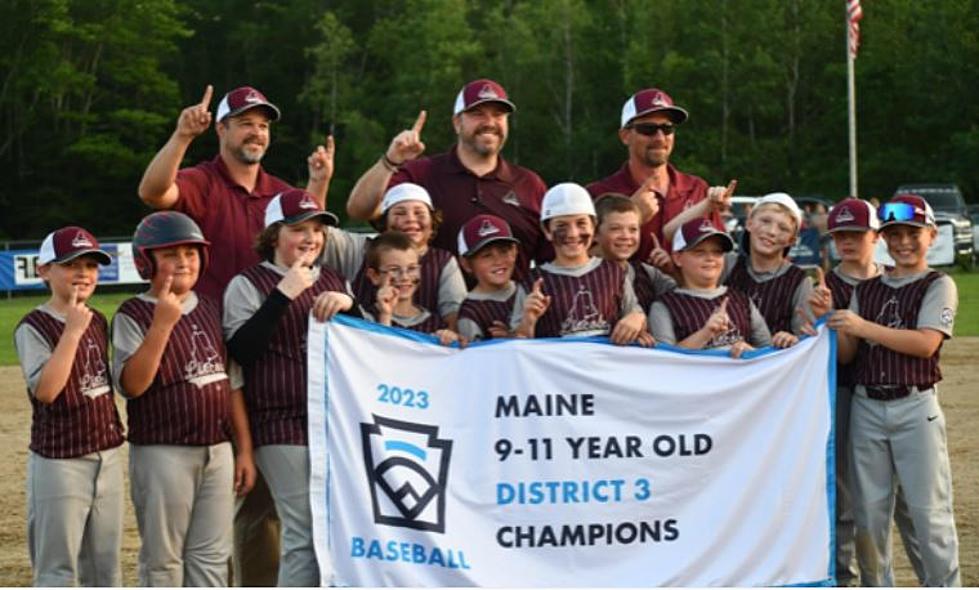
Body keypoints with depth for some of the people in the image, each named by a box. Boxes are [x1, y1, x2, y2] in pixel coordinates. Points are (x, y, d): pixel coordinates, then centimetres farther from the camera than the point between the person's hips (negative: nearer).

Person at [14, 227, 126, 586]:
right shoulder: (34, 327, -11)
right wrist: (72, 331, -26)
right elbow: (45, 390, -24)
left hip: (107, 456, 7)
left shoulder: (98, 322, 9)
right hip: (59, 460, -7)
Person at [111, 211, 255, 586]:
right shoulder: (133, 314, -5)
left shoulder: (211, 310, 12)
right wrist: (163, 323, -24)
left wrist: (244, 449, 11)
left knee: (212, 556, 9)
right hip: (162, 453, -5)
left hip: (217, 449, 6)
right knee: (163, 559, 2)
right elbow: (131, 384, -18)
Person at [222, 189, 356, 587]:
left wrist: (348, 306, -6)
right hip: (285, 427, -6)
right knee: (305, 535, -9)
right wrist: (283, 295, -18)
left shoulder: (333, 281, 17)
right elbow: (240, 351, -13)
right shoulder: (248, 285, 0)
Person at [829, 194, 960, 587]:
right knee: (868, 510, 5)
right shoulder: (866, 289, 15)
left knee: (928, 509, -5)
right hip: (867, 405, 4)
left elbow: (925, 343, -13)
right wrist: (830, 318, -8)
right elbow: (847, 355, 11)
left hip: (916, 406, -4)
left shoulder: (938, 286, 2)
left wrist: (862, 326, -17)